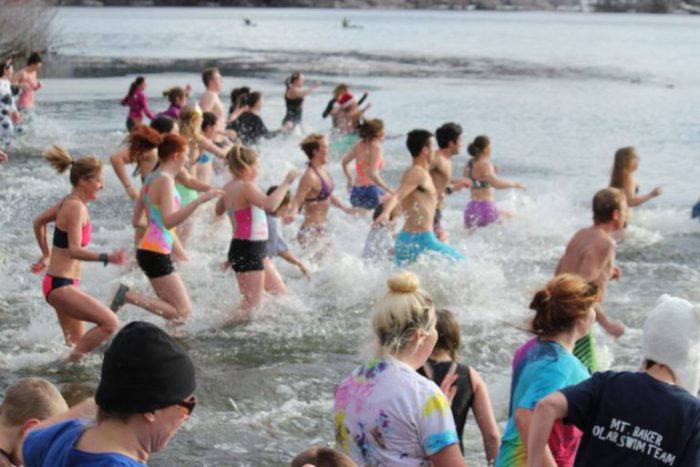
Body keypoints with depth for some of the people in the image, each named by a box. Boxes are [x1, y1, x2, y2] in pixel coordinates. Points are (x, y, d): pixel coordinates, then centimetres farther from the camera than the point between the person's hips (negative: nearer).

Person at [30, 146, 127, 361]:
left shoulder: (67, 202, 11)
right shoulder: (77, 207, -18)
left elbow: (38, 222, 27)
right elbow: (74, 250, -28)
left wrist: (46, 255, 33)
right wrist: (107, 258, -36)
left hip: (59, 283, 11)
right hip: (61, 285, -11)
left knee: (77, 343, 17)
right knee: (110, 322, -18)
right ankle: (70, 362, -13)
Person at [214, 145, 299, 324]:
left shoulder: (229, 187, 10)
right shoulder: (246, 187, -19)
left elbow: (219, 210, 28)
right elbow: (270, 204, -35)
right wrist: (286, 183, -25)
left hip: (256, 249, 11)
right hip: (247, 250, -11)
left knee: (281, 295, 17)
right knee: (250, 305, -8)